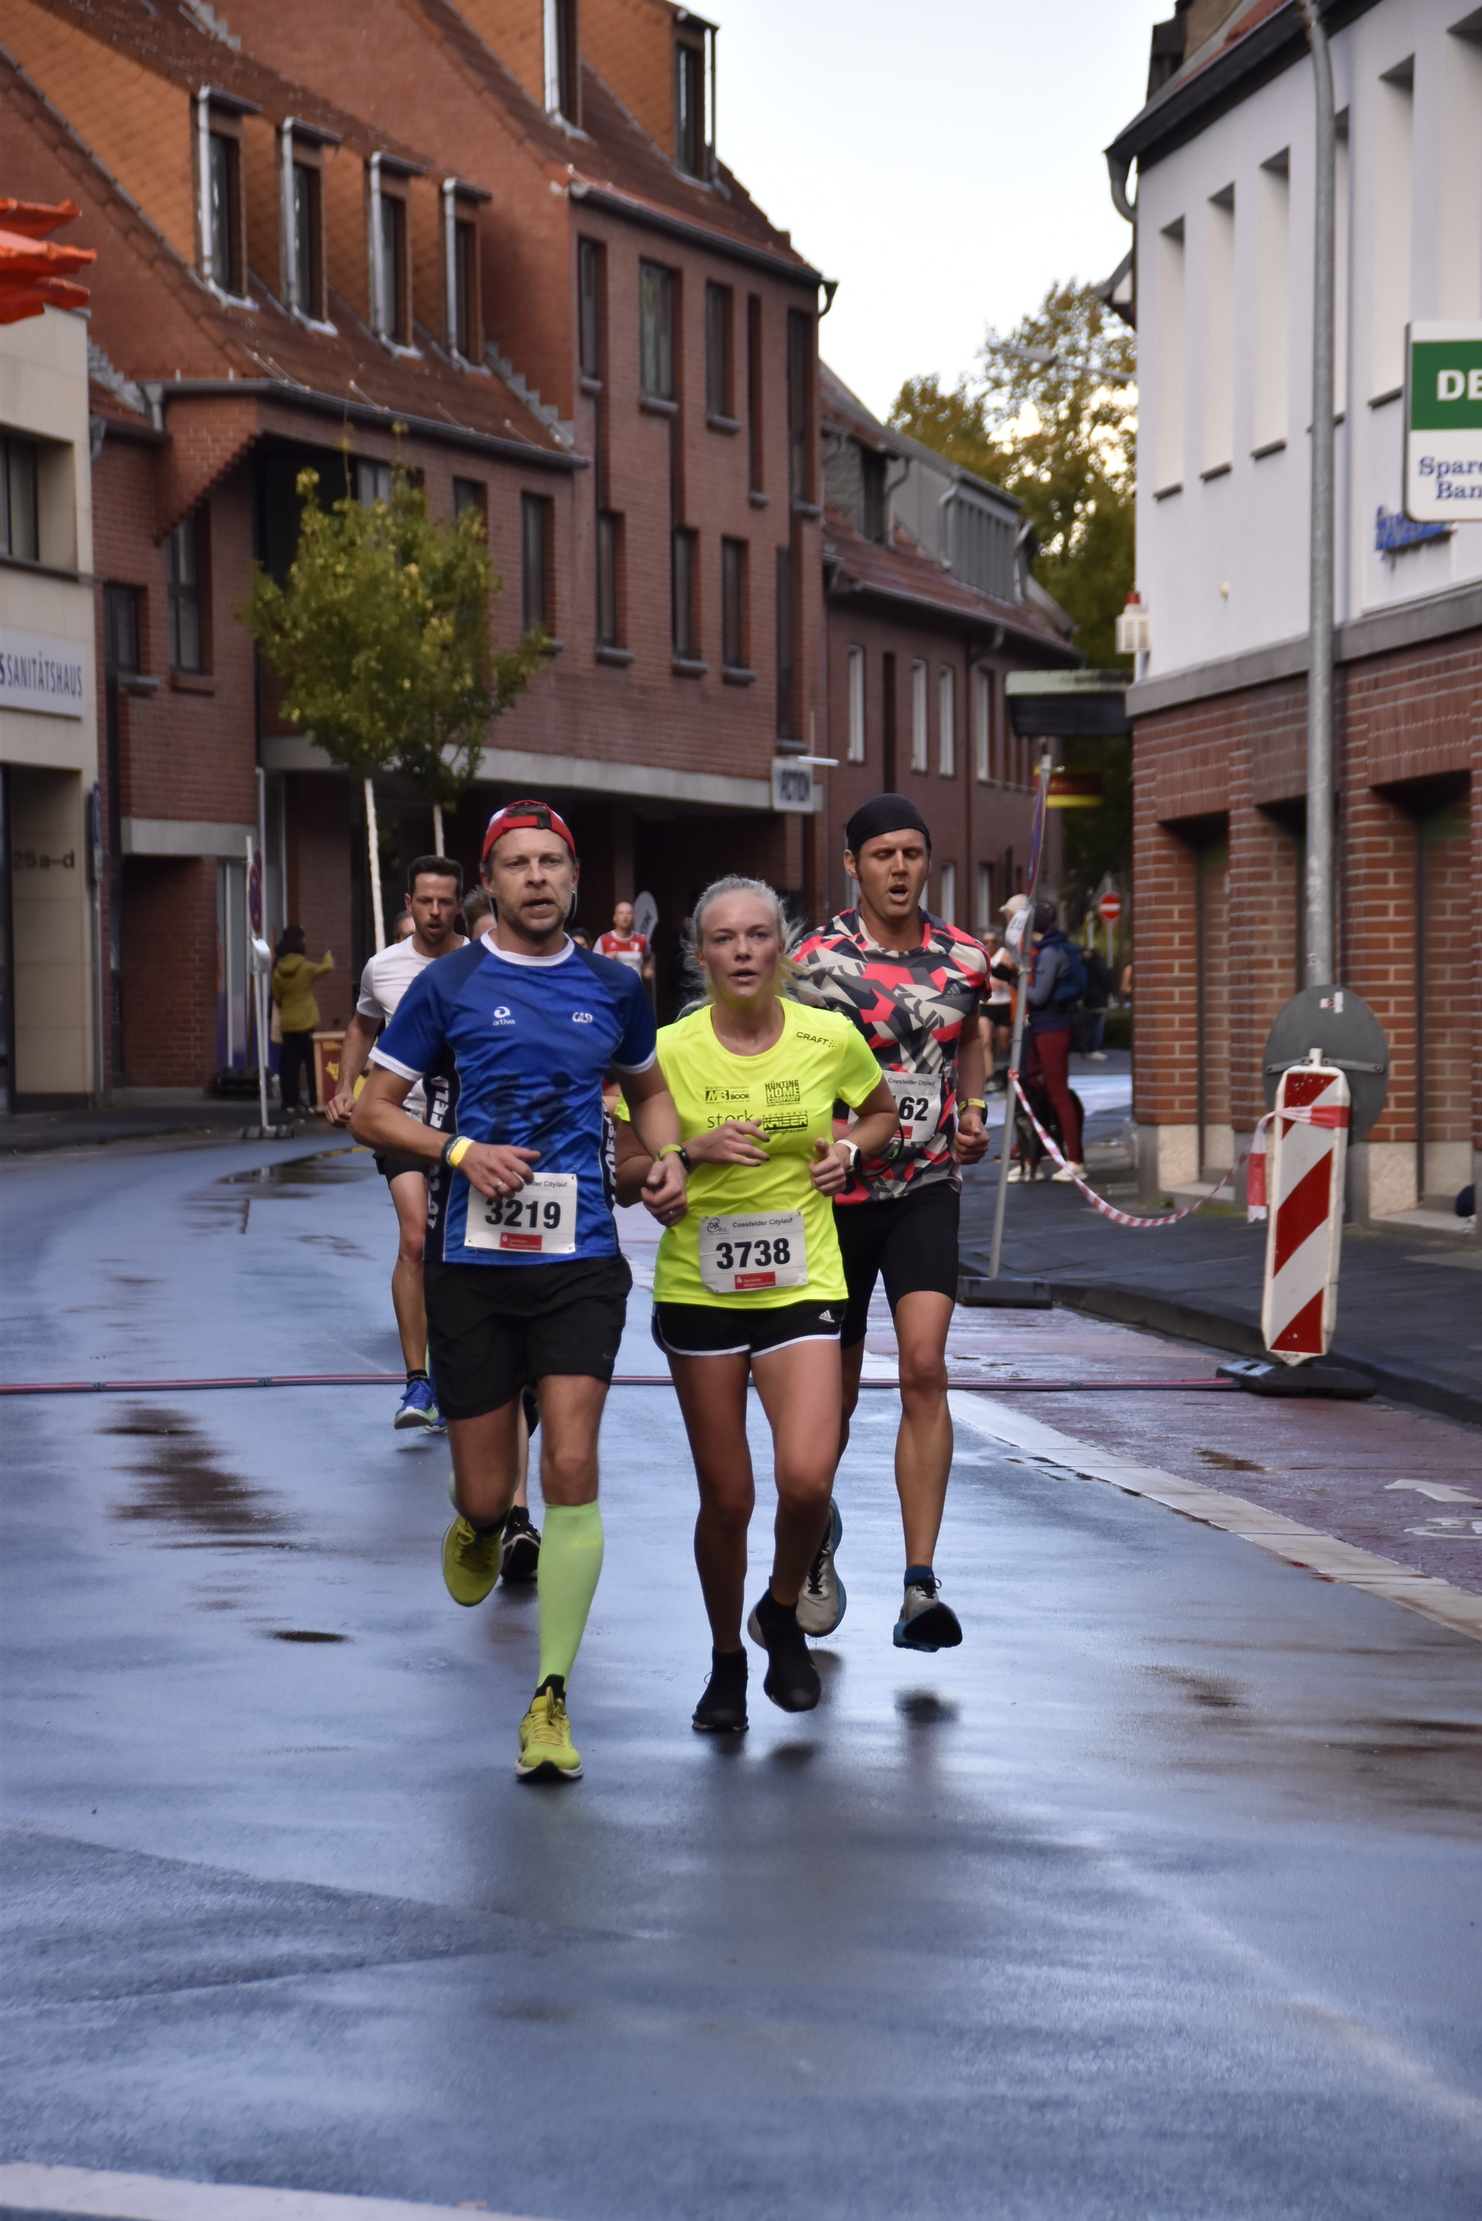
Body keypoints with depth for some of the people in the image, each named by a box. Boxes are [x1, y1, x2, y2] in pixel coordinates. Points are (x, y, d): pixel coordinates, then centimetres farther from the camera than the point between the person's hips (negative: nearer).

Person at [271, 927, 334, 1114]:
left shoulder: (277, 972, 0)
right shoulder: (306, 968, -11)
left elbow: (276, 997, 9)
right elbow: (326, 967, 2)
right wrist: (328, 956, 24)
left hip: (287, 1024, 4)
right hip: (307, 1023, -4)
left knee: (291, 1063, 7)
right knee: (312, 1062, 1)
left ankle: (291, 1101, 7)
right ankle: (315, 1100, -2)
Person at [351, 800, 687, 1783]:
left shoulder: (615, 987, 8)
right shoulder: (448, 985, 0)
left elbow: (648, 1085, 25)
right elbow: (372, 1110, 3)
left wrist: (667, 1156, 5)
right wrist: (460, 1151, -13)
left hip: (580, 1261, 1)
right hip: (472, 1261, -1)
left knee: (571, 1471, -11)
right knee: (488, 1489, 3)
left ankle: (551, 1701, -6)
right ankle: (479, 1525, 44)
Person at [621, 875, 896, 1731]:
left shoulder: (830, 1039, -3)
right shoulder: (669, 1051, -7)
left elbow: (883, 1113, 17)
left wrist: (848, 1150, -3)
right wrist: (693, 1152, -17)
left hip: (802, 1283, 0)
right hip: (699, 1287, 0)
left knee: (807, 1477, -16)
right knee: (726, 1498, 4)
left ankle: (782, 1613, 15)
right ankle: (726, 1662, 27)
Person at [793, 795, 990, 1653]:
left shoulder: (962, 958, 4)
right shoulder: (820, 960, -8)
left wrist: (973, 1112, 9)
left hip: (928, 1188, 2)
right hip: (840, 1192, -2)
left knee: (926, 1367, -15)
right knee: (837, 1385, 9)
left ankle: (921, 1585, -15)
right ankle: (817, 1533, 39)